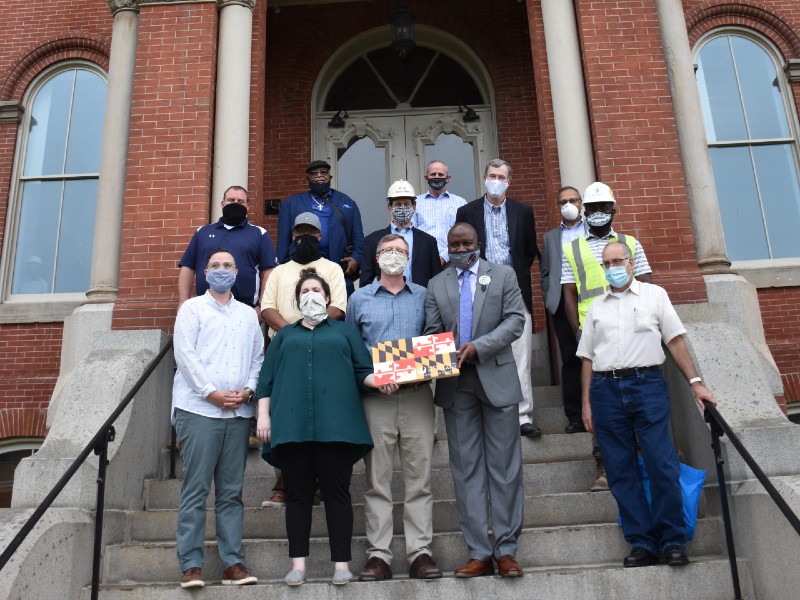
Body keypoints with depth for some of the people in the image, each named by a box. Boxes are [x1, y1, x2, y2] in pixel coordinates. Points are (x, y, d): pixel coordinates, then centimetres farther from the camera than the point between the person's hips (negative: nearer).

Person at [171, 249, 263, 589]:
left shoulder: (248, 315, 18)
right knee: (196, 489, -4)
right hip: (199, 408, -3)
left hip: (239, 412, 3)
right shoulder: (192, 308, 8)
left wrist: (247, 389, -5)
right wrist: (212, 393, -11)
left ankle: (233, 563, 7)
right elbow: (185, 354, -3)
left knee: (231, 492, 4)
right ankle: (191, 565, 1)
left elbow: (258, 357, 13)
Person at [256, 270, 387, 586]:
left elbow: (363, 370, 9)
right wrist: (263, 415, 3)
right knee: (298, 493, 2)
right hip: (292, 424, 2)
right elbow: (267, 379, 15)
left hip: (335, 424, -1)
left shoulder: (344, 330, 18)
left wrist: (379, 380, -12)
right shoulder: (285, 335, 22)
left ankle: (341, 562, 3)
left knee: (337, 492, -2)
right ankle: (298, 563, 7)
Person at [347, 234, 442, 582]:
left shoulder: (423, 297, 12)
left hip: (418, 394, 1)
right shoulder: (359, 299, 11)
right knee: (377, 479, 2)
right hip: (376, 396, 0)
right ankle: (378, 555, 7)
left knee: (419, 477, 1)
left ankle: (420, 552, 7)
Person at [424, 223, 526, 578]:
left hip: (496, 378, -2)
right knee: (466, 468, 3)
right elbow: (432, 333, 9)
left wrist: (479, 346, -15)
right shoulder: (436, 285, 13)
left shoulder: (503, 276, 8)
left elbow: (515, 320, -3)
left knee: (504, 466, 1)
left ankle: (506, 550, 8)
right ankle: (479, 553, 8)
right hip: (456, 384, 2)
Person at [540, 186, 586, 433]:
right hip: (563, 304, 2)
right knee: (571, 359, 1)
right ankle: (575, 416, 5)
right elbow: (545, 273, 17)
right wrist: (550, 299, 3)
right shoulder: (550, 237, 21)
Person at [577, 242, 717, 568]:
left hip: (647, 385, -2)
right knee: (621, 471, 2)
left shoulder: (654, 295, 10)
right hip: (606, 389, 3)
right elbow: (587, 357, 13)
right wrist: (586, 402, 8)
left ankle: (672, 540, 5)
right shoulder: (596, 307, 16)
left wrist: (695, 381, -3)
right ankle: (642, 543, 9)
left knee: (663, 465, -7)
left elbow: (675, 340, 5)